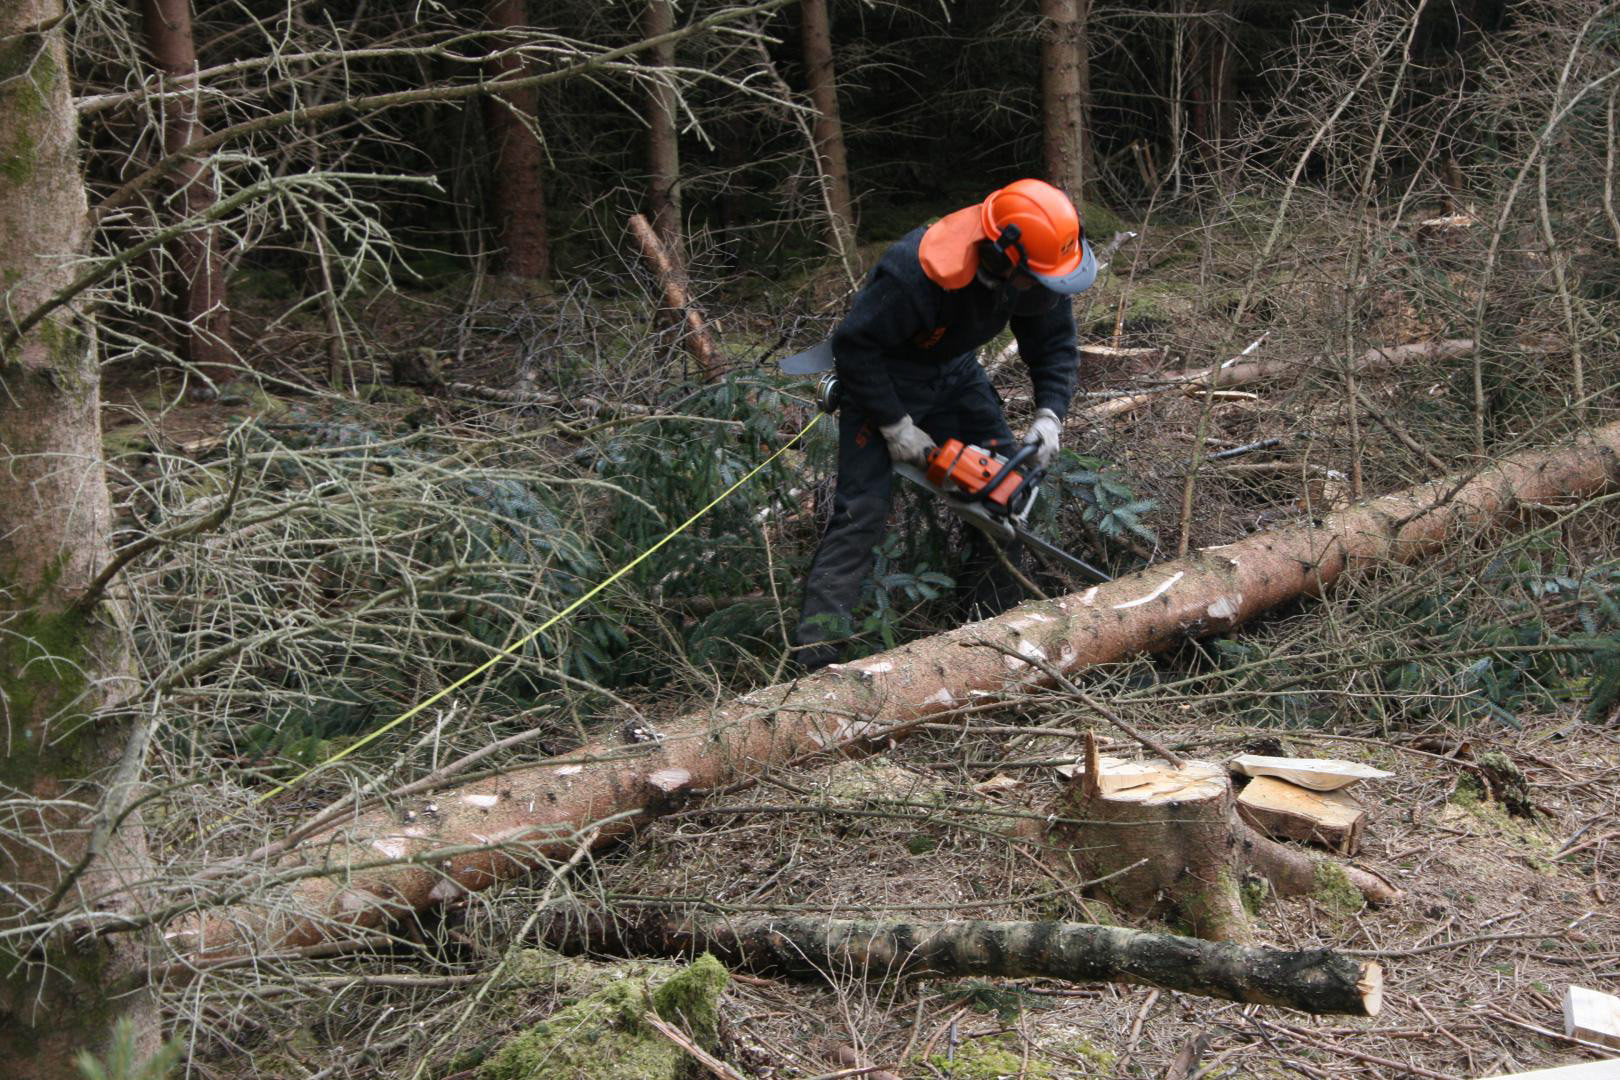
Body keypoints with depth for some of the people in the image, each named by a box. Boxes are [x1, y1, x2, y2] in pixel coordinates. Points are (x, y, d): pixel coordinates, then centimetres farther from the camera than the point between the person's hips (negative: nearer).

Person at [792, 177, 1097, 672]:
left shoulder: (1036, 266, -19)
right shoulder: (919, 273, -39)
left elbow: (1055, 344, -3)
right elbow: (854, 345, -29)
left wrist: (1049, 416, -18)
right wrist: (895, 427, -25)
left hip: (955, 371, 7)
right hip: (882, 375, -7)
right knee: (862, 509, -15)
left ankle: (999, 614, 15)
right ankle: (814, 656, -18)